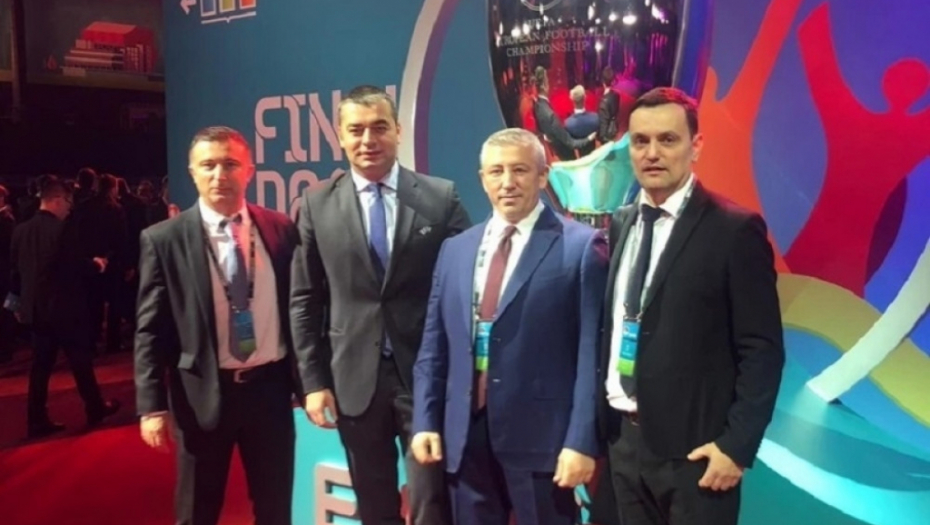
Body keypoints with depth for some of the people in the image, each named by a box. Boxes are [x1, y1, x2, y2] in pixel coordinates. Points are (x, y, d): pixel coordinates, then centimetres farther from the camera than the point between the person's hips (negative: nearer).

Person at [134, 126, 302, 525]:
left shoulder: (281, 230, 1)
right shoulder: (163, 239, -5)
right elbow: (150, 330, -4)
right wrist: (152, 405, -8)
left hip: (270, 386, 2)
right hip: (203, 393, -1)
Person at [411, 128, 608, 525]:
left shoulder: (581, 247, -4)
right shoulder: (455, 249, 11)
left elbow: (592, 352, -8)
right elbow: (434, 345, 12)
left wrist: (581, 440, -12)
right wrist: (425, 420, 5)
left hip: (541, 437, -4)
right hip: (464, 436, 5)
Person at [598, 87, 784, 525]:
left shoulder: (734, 230, -10)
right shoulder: (620, 224, 7)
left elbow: (762, 350, -10)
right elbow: (610, 324, 10)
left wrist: (738, 444, -13)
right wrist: (599, 418, 7)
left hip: (693, 446, -5)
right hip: (622, 437, 5)